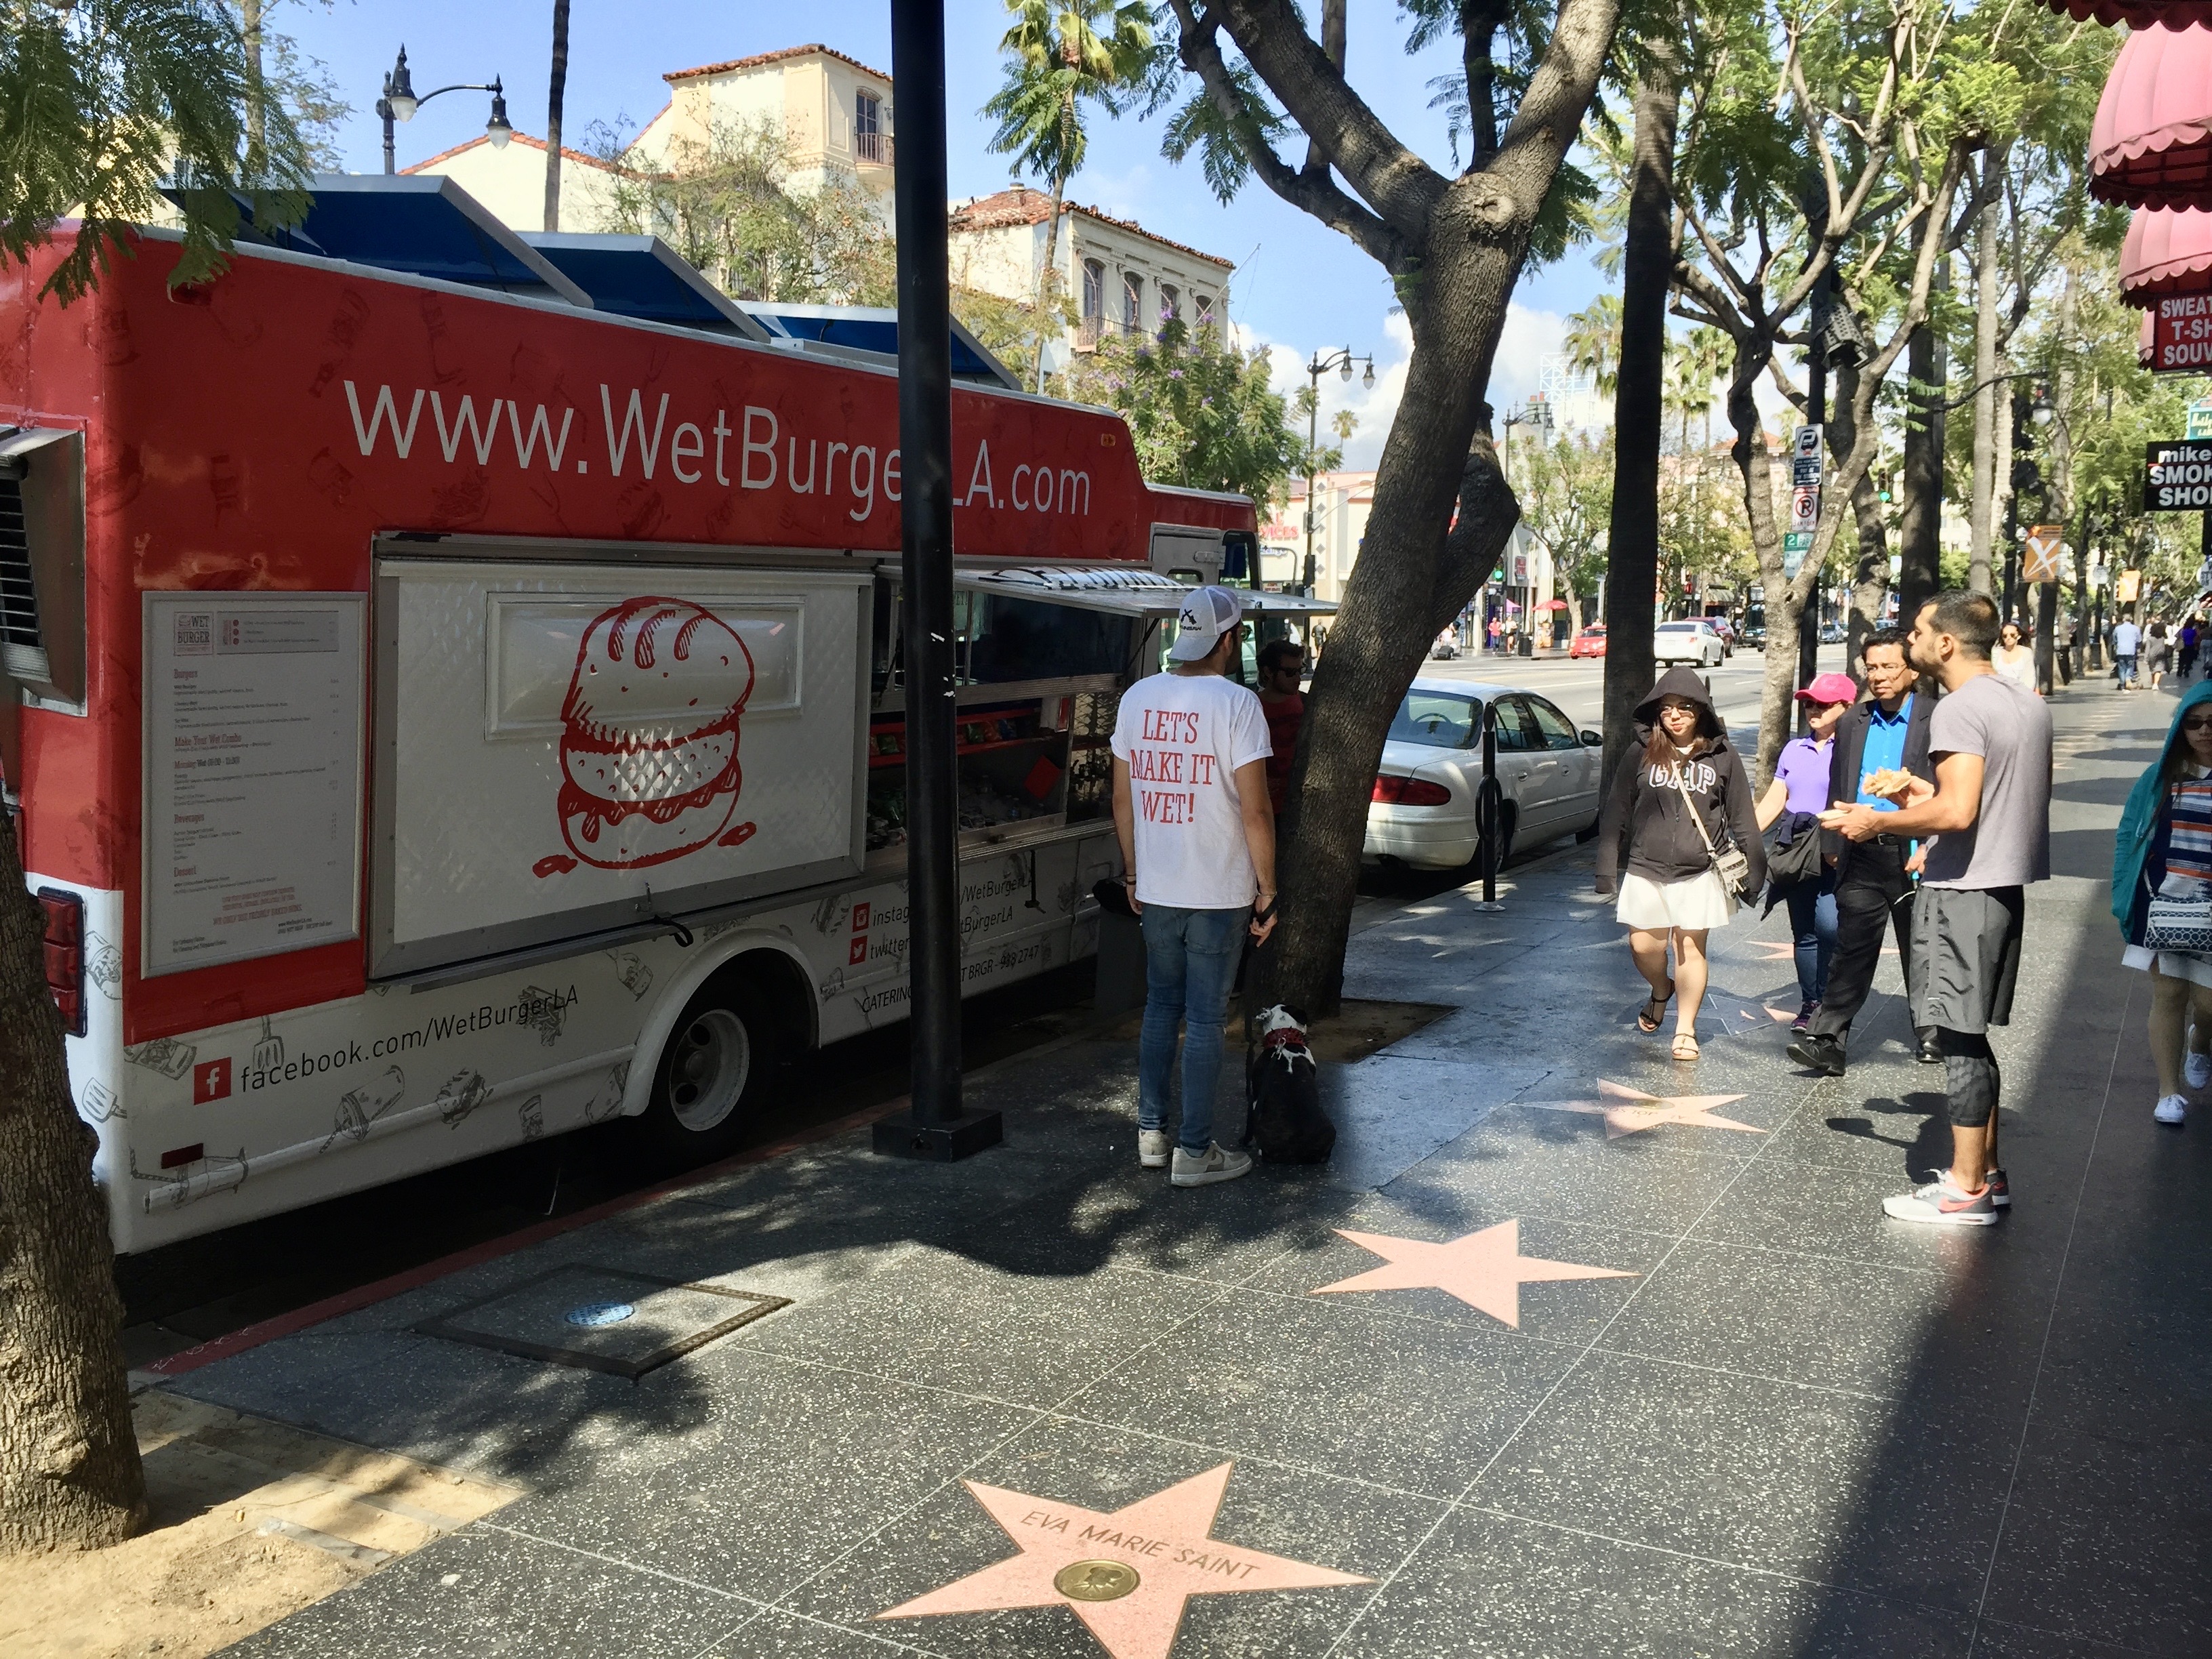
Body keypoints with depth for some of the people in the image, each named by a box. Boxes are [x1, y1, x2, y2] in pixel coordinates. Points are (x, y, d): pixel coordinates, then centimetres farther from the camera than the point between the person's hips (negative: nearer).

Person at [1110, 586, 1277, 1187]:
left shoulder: (1138, 698, 3)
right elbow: (1255, 810, -15)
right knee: (1206, 1019, 3)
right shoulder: (1236, 703, -14)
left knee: (1161, 1007, 18)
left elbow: (1122, 796, 9)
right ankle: (1195, 1151, 9)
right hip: (1219, 894, -5)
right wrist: (1267, 890, -6)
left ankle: (1150, 1133, 23)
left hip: (1156, 890, 5)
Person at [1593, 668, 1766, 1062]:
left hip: (1699, 872, -1)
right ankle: (1661, 992, 37)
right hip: (1646, 870, 1)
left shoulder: (1722, 758, 2)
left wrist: (1752, 871, 3)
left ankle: (1685, 1029, 15)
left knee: (1691, 948, 2)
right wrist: (1607, 870, 3)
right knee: (1644, 947, 4)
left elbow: (1742, 820, 6)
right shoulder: (1641, 754, 3)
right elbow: (1615, 813, 6)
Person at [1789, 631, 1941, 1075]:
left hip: (1914, 855, -3)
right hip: (1862, 855, 3)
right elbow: (1838, 790, 19)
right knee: (1851, 951, -1)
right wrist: (1833, 846, 13)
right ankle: (1825, 1041, -4)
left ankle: (1931, 1035, 27)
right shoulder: (1852, 723, 13)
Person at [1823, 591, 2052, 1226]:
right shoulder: (2029, 705, 13)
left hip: (1963, 891, -9)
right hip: (2005, 886, 9)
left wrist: (1878, 821, -12)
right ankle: (1986, 1173, 24)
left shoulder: (1959, 709, -17)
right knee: (1971, 1038, 17)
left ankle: (1966, 1191, 4)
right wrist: (1929, 795, 18)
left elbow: (1957, 813, -25)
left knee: (1960, 1041, -3)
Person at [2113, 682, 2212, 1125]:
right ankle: (2169, 1092, 15)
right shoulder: (2161, 777, 2)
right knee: (2167, 995, 6)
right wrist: (2127, 898, 0)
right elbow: (2129, 835, 6)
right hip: (2163, 906, 1)